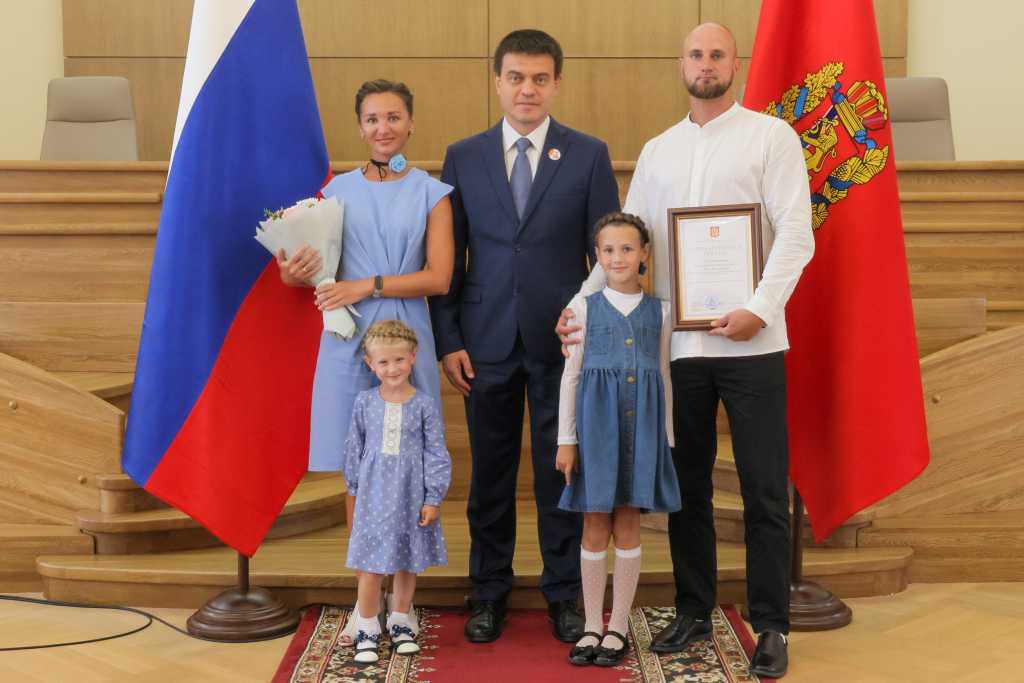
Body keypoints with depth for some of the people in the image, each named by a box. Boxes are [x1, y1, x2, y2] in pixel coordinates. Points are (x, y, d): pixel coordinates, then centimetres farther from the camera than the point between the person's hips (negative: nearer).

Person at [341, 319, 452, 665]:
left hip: (411, 495, 0)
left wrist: (433, 498, -6)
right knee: (371, 565, 0)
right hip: (374, 493, 0)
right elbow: (354, 449, 8)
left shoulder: (425, 404, -5)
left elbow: (436, 453, -4)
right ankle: (367, 628, 13)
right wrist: (355, 490, 10)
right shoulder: (365, 402, -1)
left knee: (407, 561, 12)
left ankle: (401, 622, 29)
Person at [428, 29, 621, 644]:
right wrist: (449, 340, -1)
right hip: (487, 342, 1)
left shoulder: (589, 155, 2)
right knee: (491, 472, 9)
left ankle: (565, 593, 21)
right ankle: (490, 591, 24)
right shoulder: (463, 157, 6)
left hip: (563, 340, -1)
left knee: (561, 471, 7)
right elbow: (449, 258, 5)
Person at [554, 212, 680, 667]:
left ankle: (618, 625, 16)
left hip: (641, 424, 1)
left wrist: (666, 437, 8)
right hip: (597, 420, -1)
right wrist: (566, 439, 0)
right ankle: (592, 625, 15)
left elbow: (664, 376, 11)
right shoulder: (584, 306, 3)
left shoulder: (658, 311, 7)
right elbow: (571, 375, 3)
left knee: (627, 526, 5)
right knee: (595, 527, 4)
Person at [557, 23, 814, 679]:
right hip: (679, 344, 4)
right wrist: (583, 303, 1)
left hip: (750, 341, -4)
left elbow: (795, 233, -6)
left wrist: (760, 308, -19)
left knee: (765, 491, 1)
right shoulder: (657, 151, 15)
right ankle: (694, 611, 23)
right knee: (686, 487, 11)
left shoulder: (772, 136, 2)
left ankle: (772, 626, 12)